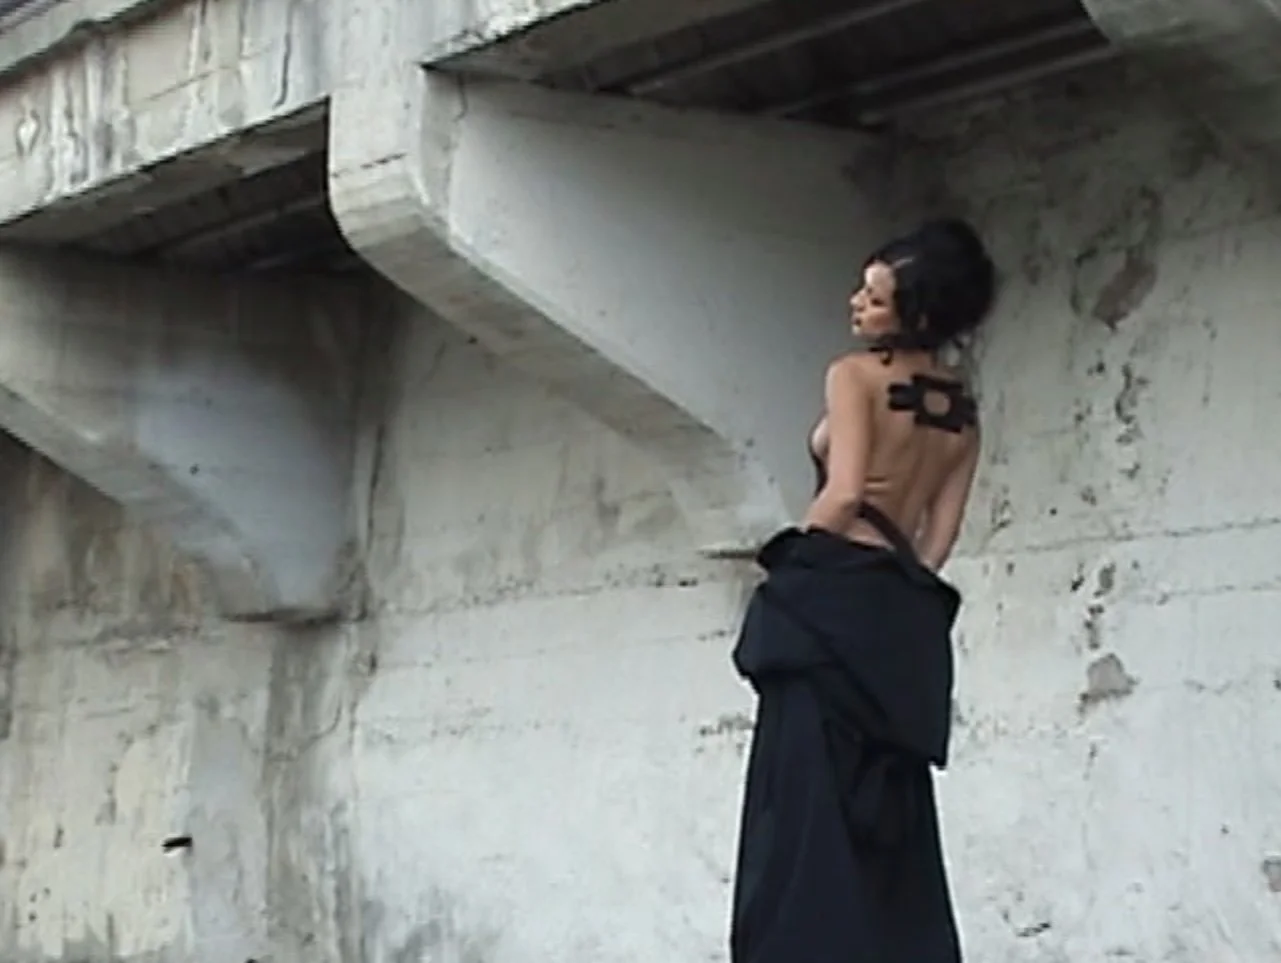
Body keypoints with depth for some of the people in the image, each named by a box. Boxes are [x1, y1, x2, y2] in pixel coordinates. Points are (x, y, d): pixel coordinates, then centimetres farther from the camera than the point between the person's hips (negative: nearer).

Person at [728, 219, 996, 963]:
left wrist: (790, 568, -2)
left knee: (811, 805, -9)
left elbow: (845, 493, -15)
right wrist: (900, 583, 14)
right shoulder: (963, 413, 16)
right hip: (906, 614, 7)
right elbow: (941, 535, 11)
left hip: (833, 599, -7)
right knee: (891, 818, 6)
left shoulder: (855, 375, -3)